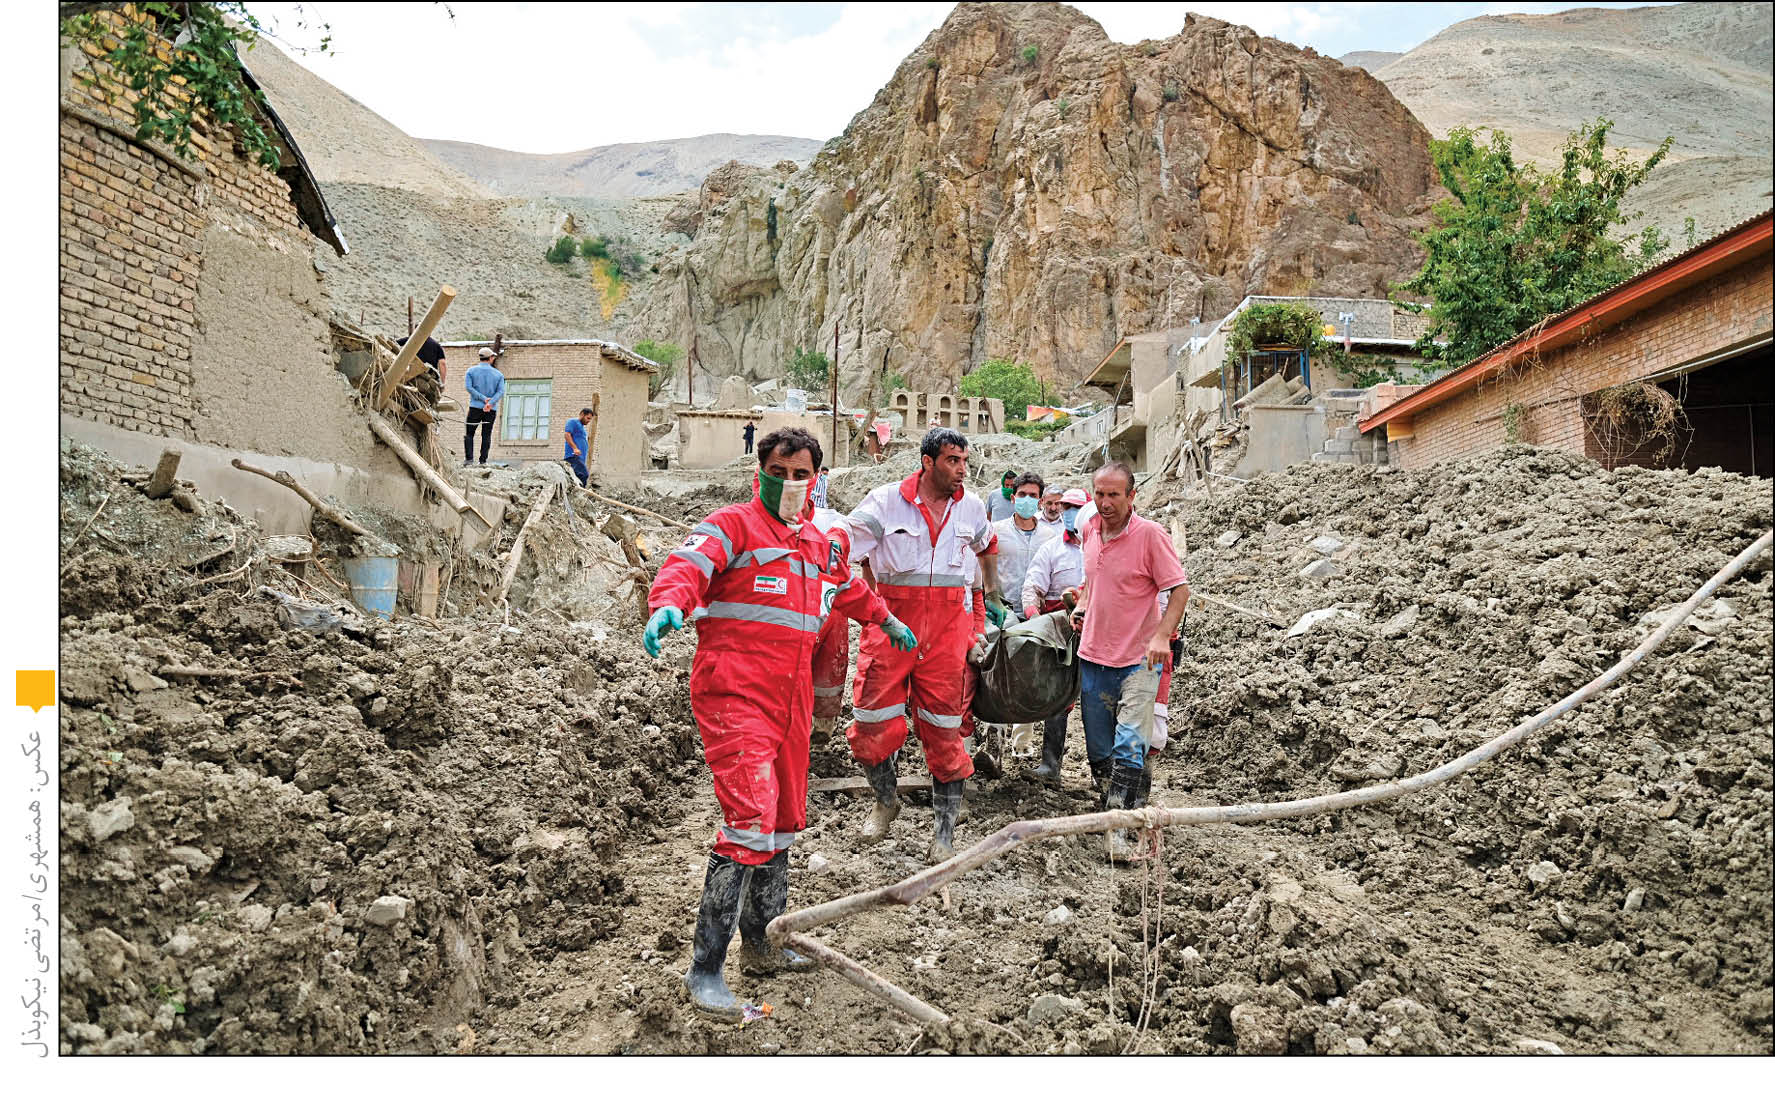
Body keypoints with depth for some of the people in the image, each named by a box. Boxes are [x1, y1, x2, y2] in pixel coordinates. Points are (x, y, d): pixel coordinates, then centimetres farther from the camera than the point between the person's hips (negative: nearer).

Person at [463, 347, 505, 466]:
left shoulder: (471, 371, 4)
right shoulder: (498, 374, 7)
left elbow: (469, 387, -8)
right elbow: (501, 392, -6)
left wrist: (483, 398, -10)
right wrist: (490, 403, -16)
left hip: (475, 407, -1)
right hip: (491, 410, 1)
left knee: (469, 434, 7)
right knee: (486, 435, 5)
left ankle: (469, 458, -4)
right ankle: (483, 461, 1)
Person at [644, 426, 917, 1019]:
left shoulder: (816, 541, 20)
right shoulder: (733, 524, -2)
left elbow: (846, 586, 40)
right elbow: (687, 564, -19)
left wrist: (886, 619, 50)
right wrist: (669, 604, -40)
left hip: (790, 697, 8)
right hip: (734, 695, -8)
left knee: (783, 819, 15)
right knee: (750, 821, -17)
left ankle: (757, 940, 33)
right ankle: (705, 970, -9)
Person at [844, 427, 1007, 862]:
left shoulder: (970, 507, 7)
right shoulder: (885, 502, -6)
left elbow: (987, 545, 29)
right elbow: (839, 551, -4)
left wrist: (991, 595, 31)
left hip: (948, 625, 2)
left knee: (944, 731, 3)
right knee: (874, 722, -1)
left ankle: (944, 831, 15)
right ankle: (886, 799, 28)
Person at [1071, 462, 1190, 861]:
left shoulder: (1151, 534, -12)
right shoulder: (1090, 530, 6)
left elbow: (1180, 589, -11)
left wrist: (1162, 636, -22)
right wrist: (1082, 605, 9)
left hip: (1139, 659, -6)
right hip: (1093, 655, 6)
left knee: (1128, 746, -13)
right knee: (1099, 752, 13)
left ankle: (1118, 829, -10)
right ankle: (1115, 799, 34)